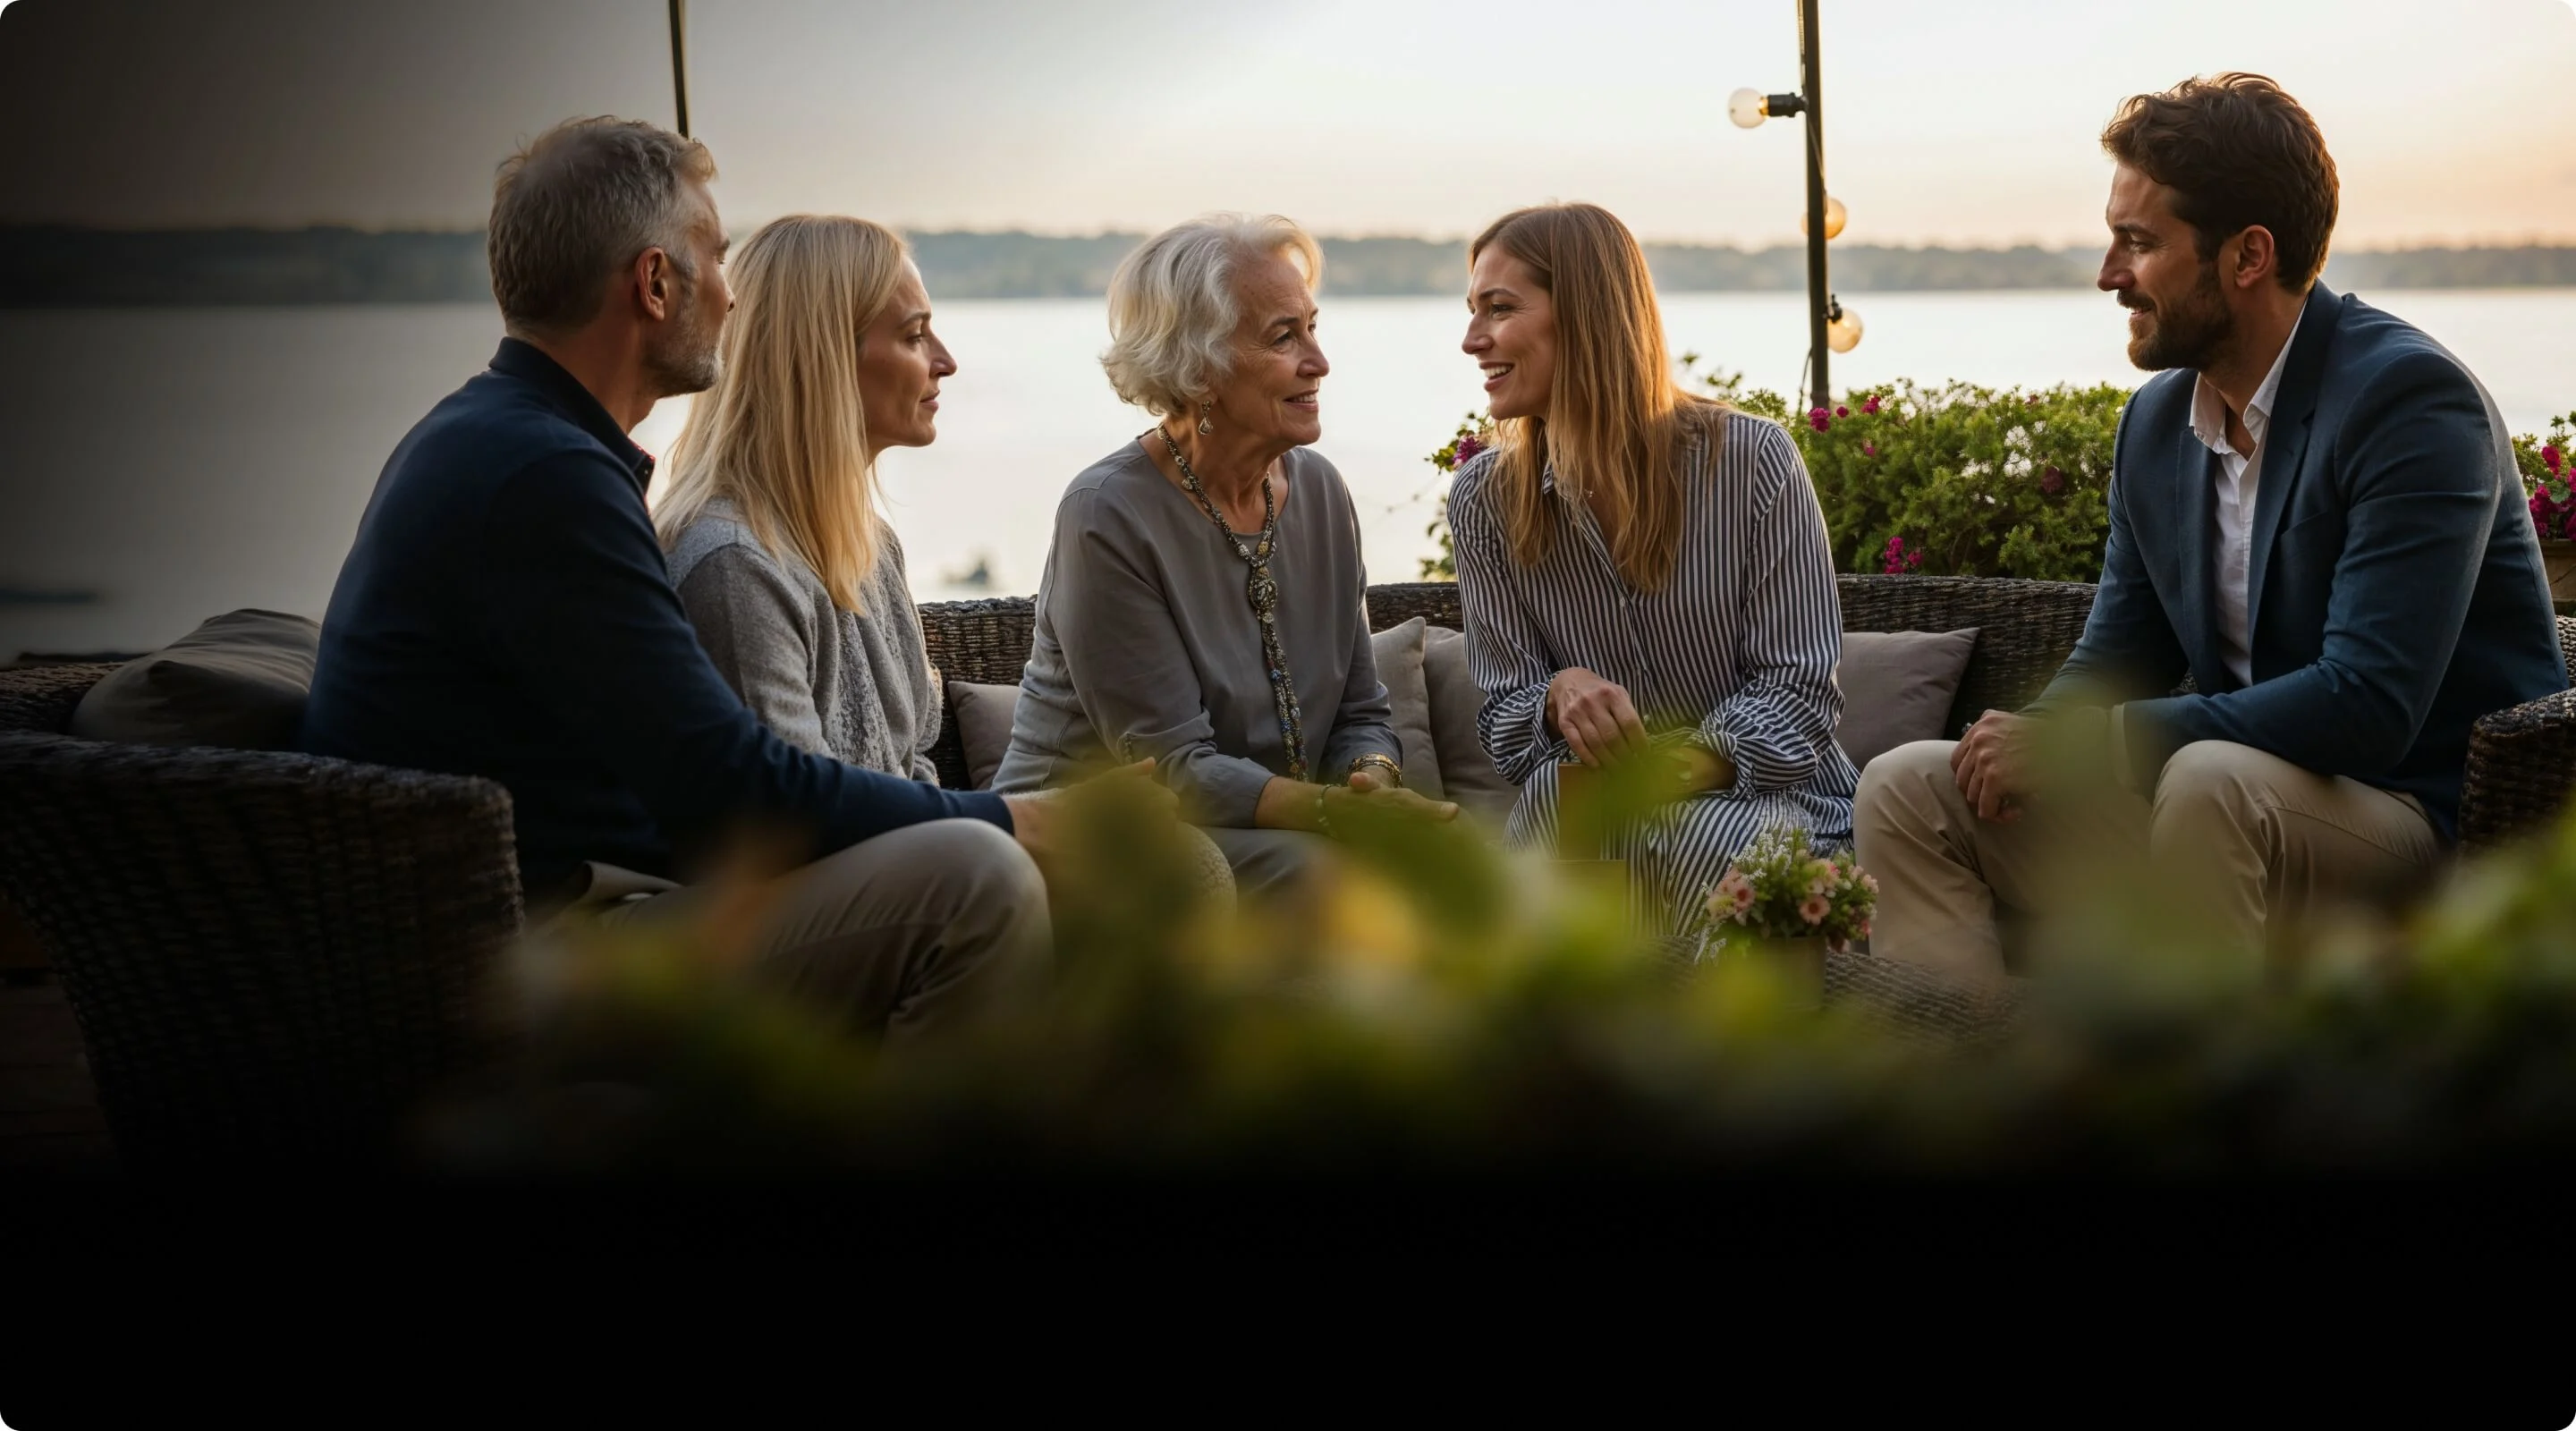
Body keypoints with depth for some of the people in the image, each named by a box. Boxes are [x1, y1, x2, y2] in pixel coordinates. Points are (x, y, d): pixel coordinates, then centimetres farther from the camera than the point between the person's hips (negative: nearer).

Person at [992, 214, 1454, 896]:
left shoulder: (1319, 491, 6)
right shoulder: (1108, 515, -16)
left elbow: (1360, 712, 8)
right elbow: (1176, 771, -20)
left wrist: (1373, 783, -16)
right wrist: (1335, 808, -34)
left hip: (1261, 835, 6)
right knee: (1319, 868, -33)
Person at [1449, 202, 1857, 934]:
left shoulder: (1753, 461, -9)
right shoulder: (1484, 498, 1)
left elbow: (1799, 691, -11)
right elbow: (1506, 715, 1)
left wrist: (1688, 764, -30)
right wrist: (1561, 696, -25)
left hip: (1768, 794, -2)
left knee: (1713, 843, -37)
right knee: (1559, 786, -34)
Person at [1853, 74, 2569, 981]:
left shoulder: (2410, 397, -17)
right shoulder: (2155, 421, 8)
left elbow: (2366, 707, -26)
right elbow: (2114, 662, 15)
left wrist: (2073, 744, -23)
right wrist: (2026, 743, -11)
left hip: (2427, 824, -8)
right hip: (2222, 806, 8)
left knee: (2213, 779, -38)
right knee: (1909, 789, -2)